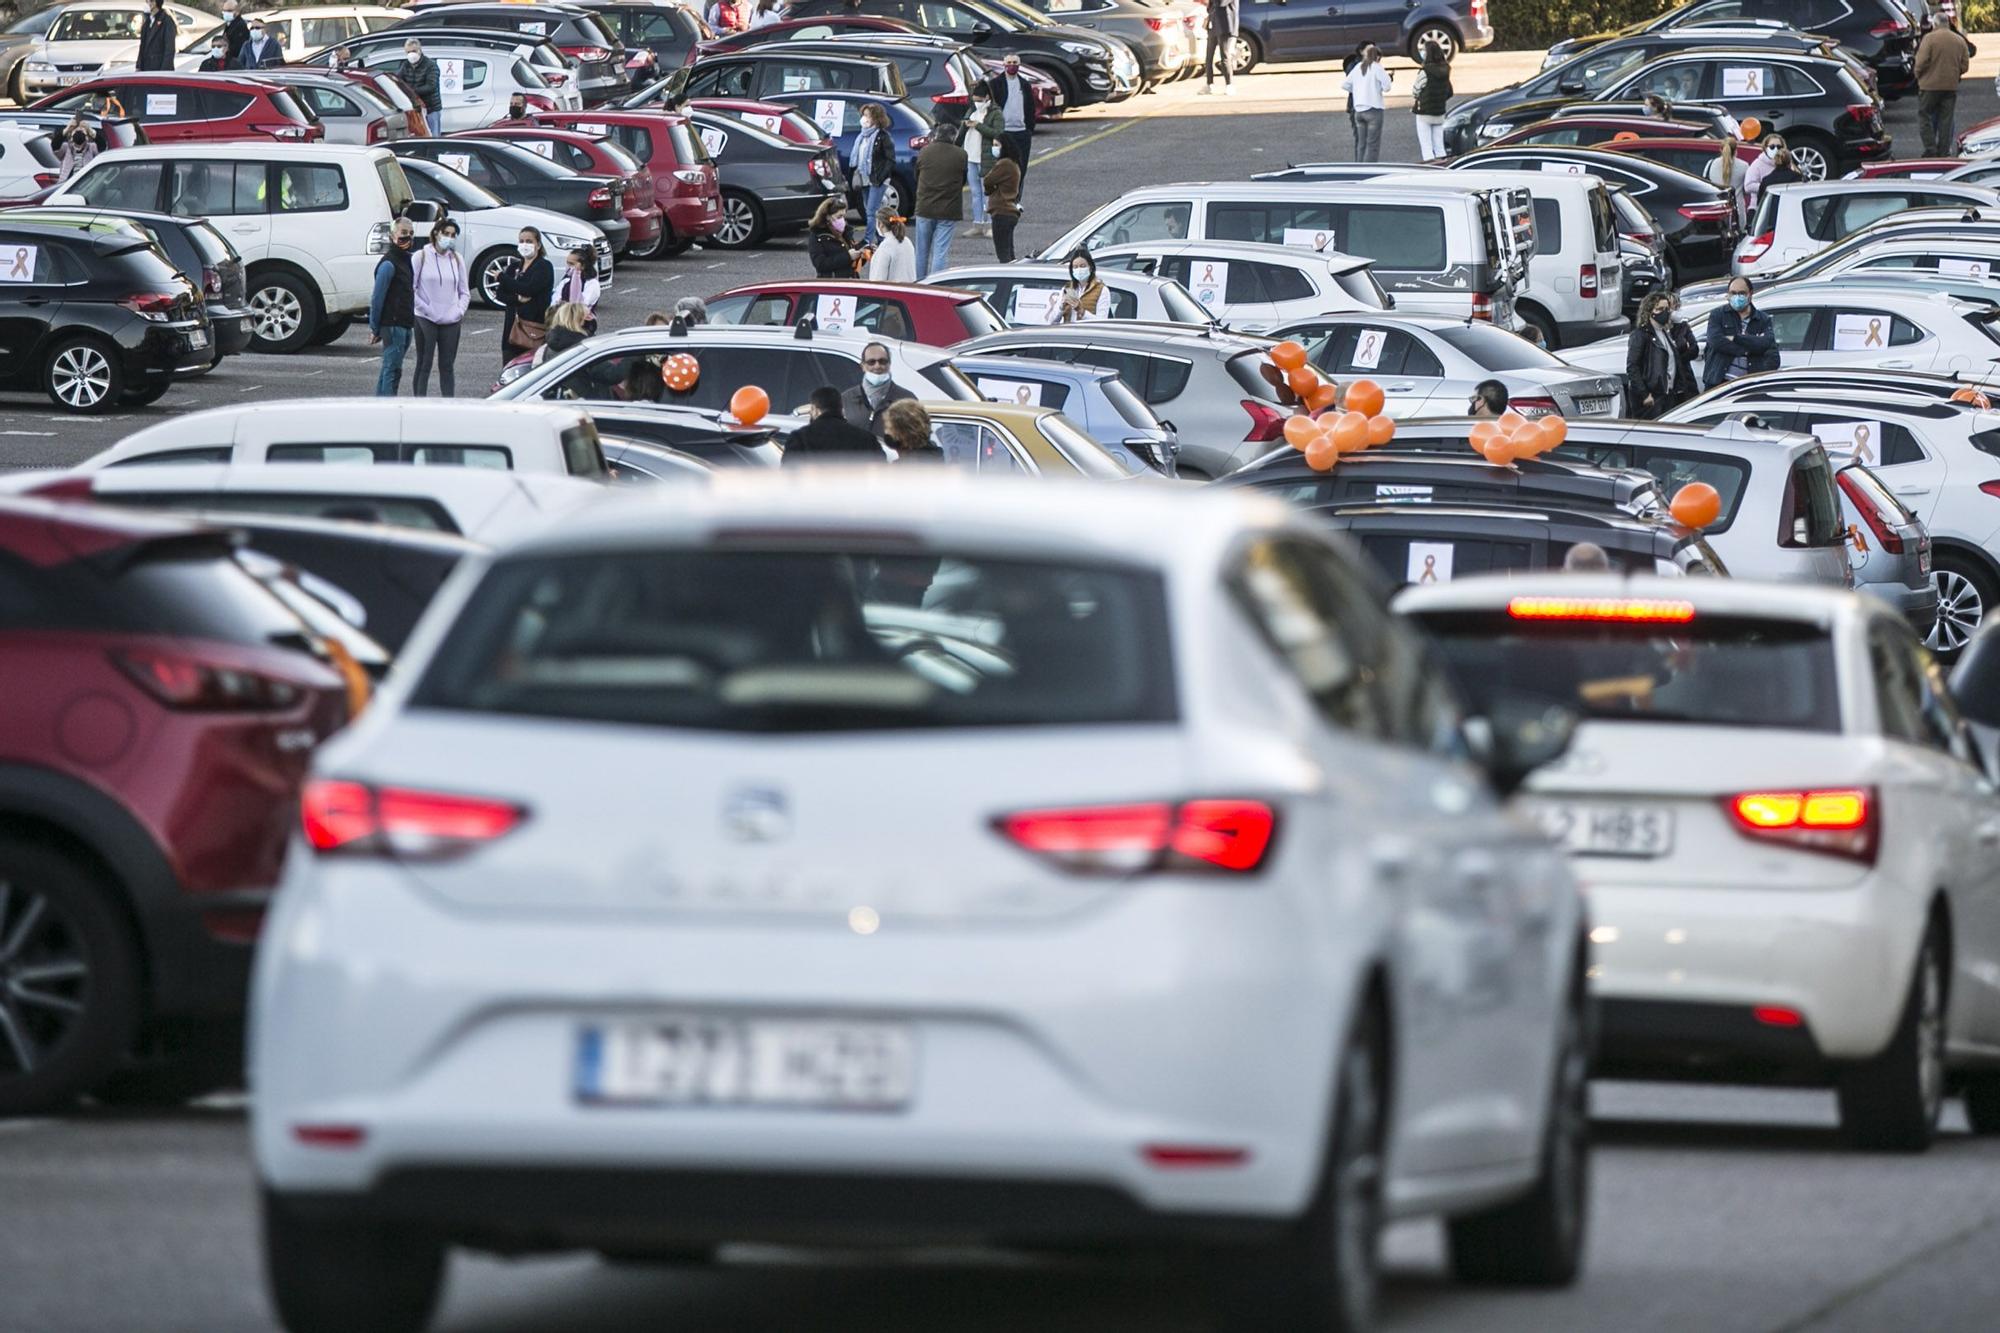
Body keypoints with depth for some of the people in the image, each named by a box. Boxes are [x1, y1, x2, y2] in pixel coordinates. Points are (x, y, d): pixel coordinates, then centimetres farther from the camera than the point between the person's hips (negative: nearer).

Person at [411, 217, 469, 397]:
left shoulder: (457, 259, 10)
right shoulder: (422, 257, -2)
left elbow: (464, 292, 15)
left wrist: (459, 311, -1)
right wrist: (425, 308, -12)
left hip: (451, 322, 3)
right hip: (426, 321, -3)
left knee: (447, 367, 5)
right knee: (424, 365, -2)